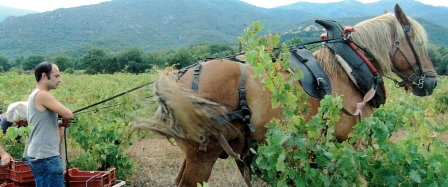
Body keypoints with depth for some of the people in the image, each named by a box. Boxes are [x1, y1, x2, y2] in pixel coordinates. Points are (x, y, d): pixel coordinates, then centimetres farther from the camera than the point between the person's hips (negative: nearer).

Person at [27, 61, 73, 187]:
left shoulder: (34, 95, 13)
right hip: (45, 157, -9)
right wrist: (64, 121, 2)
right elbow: (68, 115, -20)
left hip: (38, 155, 9)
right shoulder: (42, 95, -15)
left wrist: (61, 123, 5)